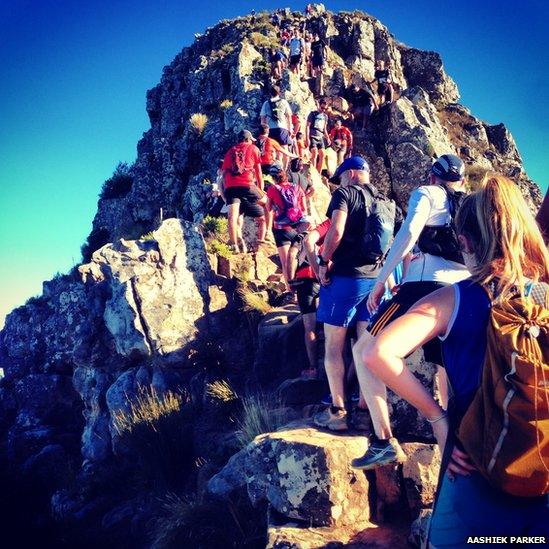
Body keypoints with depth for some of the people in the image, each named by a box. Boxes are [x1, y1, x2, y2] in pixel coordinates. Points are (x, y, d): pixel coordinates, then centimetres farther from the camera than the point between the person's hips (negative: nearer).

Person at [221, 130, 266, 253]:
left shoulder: (230, 151, 24)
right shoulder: (253, 148, 16)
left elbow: (224, 173, 18)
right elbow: (258, 170, 13)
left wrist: (226, 189, 20)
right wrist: (261, 189, 17)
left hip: (230, 187, 3)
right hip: (247, 186, -2)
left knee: (233, 217, -8)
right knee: (267, 204, 18)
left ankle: (234, 243, -25)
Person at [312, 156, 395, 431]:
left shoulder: (345, 193, -5)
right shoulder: (383, 201, 15)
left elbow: (336, 231, -20)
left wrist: (324, 261, -9)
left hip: (346, 275, -7)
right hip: (375, 277, 7)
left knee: (333, 345, 1)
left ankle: (337, 412, 3)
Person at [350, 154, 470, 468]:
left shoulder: (427, 193, 10)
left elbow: (409, 232, -7)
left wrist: (380, 281, -8)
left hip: (427, 285, -6)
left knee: (365, 350, -2)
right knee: (449, 369, 18)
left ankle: (385, 442, -11)